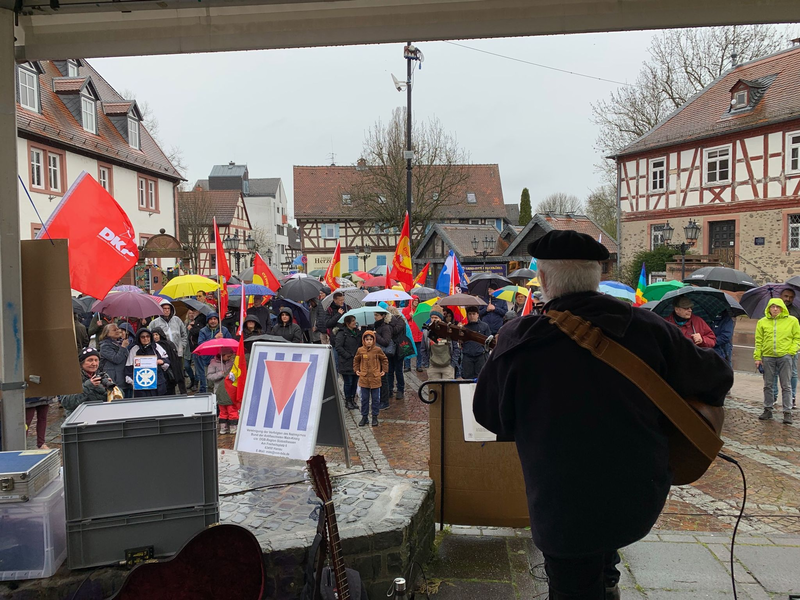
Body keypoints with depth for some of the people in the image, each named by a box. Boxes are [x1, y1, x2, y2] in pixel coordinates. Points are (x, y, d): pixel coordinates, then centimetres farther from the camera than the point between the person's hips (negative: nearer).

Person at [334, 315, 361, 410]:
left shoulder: (357, 332, 13)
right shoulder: (342, 333, -8)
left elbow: (361, 345, 23)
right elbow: (338, 347, -14)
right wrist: (348, 356, -15)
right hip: (346, 363, -6)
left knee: (355, 382, 10)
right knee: (348, 382, 0)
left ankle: (352, 400, 22)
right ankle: (348, 401, 12)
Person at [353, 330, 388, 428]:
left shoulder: (377, 350, -5)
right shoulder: (360, 350, -1)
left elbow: (384, 360, 9)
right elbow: (356, 361, 15)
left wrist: (384, 370, 4)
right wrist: (356, 370, 6)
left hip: (375, 378, -1)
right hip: (363, 378, 1)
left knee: (375, 399, 7)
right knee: (364, 399, 8)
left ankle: (375, 417, 17)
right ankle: (364, 417, 18)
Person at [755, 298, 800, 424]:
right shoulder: (762, 322, 7)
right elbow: (758, 341, 8)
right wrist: (757, 357, 3)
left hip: (784, 357, -2)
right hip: (768, 357, 2)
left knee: (786, 386, 1)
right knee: (768, 385, 8)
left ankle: (787, 412, 5)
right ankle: (768, 409, 18)